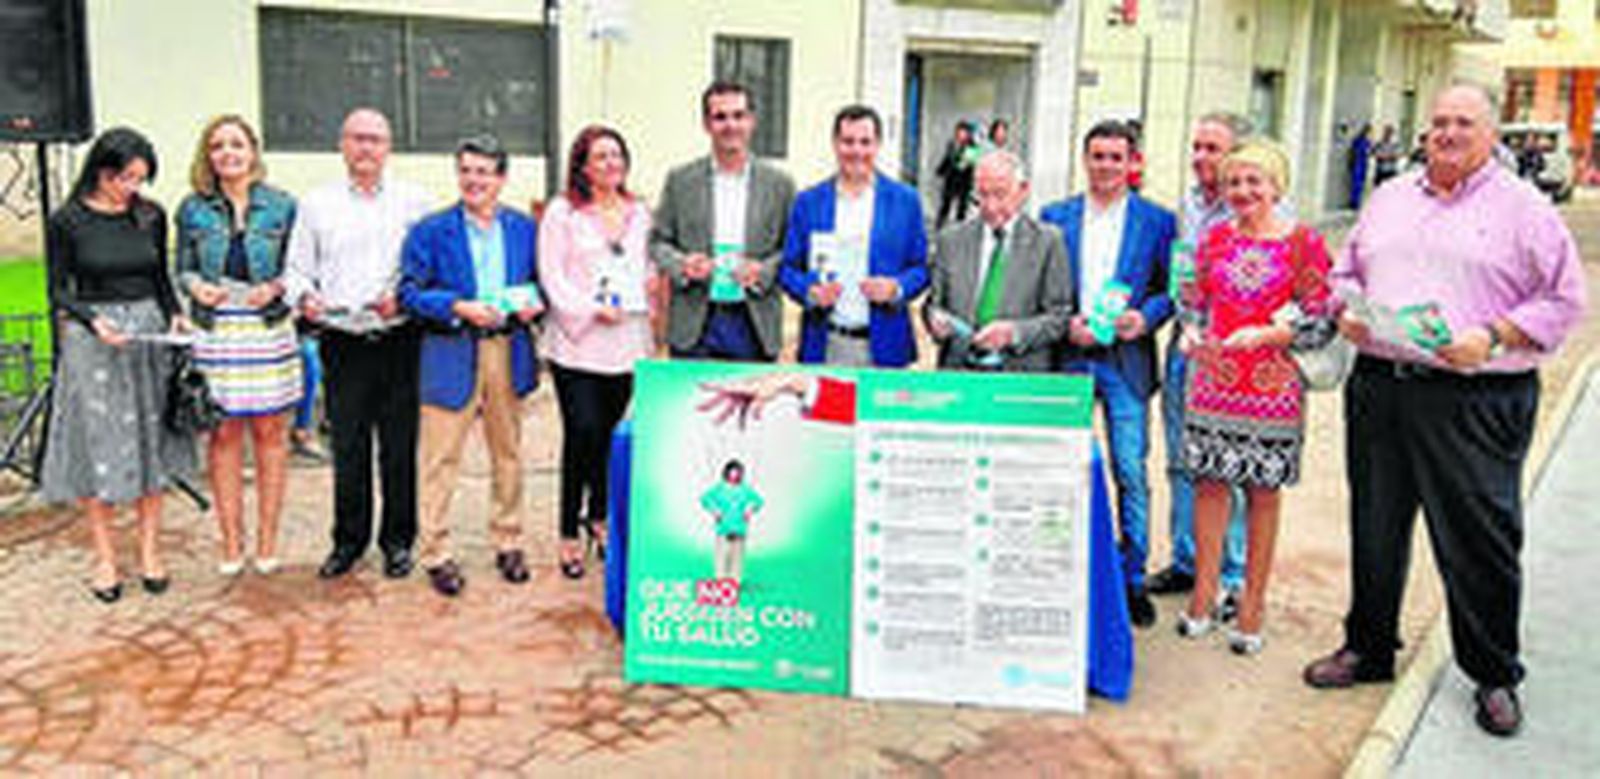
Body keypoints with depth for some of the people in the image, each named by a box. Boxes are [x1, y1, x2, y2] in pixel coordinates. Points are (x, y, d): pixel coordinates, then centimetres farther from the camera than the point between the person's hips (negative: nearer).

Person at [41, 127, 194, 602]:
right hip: (91, 341, -3)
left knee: (150, 443, 6)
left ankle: (149, 551, 17)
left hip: (149, 335, 3)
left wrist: (174, 316, -4)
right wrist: (94, 321, -18)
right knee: (99, 448, 1)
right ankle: (105, 559, 11)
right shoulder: (67, 222, -5)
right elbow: (58, 291, -2)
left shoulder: (151, 216, 4)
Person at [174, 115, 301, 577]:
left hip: (268, 330, -1)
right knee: (222, 436, 3)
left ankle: (267, 540, 14)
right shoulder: (193, 209, 7)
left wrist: (276, 287, -12)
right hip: (214, 332, 1)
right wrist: (196, 286, -10)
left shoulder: (281, 205, 4)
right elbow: (182, 270, 11)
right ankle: (231, 543, 13)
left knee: (270, 434, 3)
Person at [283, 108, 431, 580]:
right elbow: (297, 268, 11)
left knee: (399, 446, 3)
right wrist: (305, 297, -10)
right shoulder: (316, 204, 11)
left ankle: (398, 540, 16)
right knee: (347, 447, 5)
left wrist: (404, 297, -14)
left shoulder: (413, 202, 7)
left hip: (399, 341, -1)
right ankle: (349, 540, 19)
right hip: (343, 343, 1)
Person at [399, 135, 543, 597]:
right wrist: (459, 308, -18)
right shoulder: (431, 231, -1)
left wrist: (532, 303, -8)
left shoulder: (524, 229, 9)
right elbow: (410, 292, -4)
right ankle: (435, 553, 9)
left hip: (508, 352, 3)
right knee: (440, 459, -1)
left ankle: (508, 542, 26)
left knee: (508, 454, 12)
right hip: (451, 355, -3)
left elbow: (539, 283, 15)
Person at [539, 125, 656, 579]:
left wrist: (645, 307, 4)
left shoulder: (638, 213, 14)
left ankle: (598, 516, 30)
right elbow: (552, 276, -5)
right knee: (582, 433, -9)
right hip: (577, 342, -4)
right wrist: (591, 309, -15)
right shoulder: (562, 213, 0)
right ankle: (569, 535, 3)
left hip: (627, 343, 4)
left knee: (610, 435, 10)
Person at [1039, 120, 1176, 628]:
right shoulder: (1055, 217, 8)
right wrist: (1064, 323, -7)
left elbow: (1171, 287, 6)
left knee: (1131, 472, -2)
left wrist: (1145, 317, -12)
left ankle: (1133, 579, 11)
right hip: (1067, 358, 2)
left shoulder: (1157, 221, 4)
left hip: (1126, 361, -1)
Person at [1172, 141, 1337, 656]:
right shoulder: (1215, 239, 9)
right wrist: (1192, 335, -4)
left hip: (1273, 386, -3)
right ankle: (1203, 597, 17)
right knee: (1209, 482, 6)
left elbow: (1319, 320, -4)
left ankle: (1252, 605, 15)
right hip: (1213, 381, 3)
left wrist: (1265, 334, -18)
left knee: (1263, 491, 5)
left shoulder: (1304, 244, -2)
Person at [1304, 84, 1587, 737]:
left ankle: (1495, 676, 18)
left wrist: (1493, 337, -15)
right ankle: (1368, 648, 29)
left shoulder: (1524, 209, 1)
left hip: (1474, 400, -4)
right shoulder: (1389, 199, 16)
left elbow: (1564, 299, -2)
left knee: (1479, 540, 1)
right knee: (1375, 529, 13)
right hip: (1378, 385, 5)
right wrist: (1347, 310, 1)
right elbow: (1346, 271, 22)